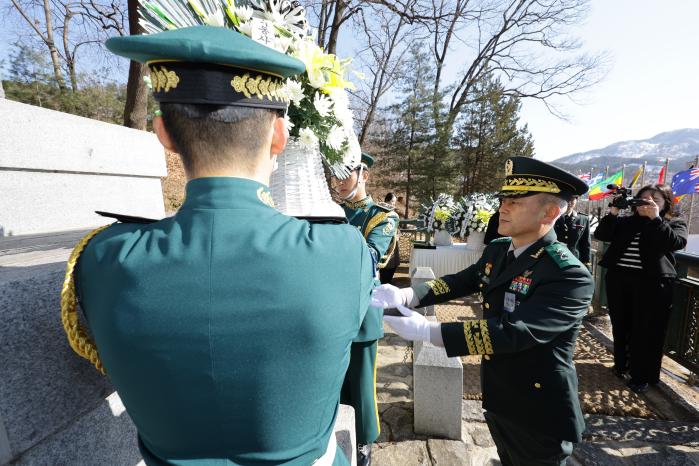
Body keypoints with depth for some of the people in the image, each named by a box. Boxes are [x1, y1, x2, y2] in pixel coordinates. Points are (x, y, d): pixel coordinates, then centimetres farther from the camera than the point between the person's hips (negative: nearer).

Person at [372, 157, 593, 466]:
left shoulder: (570, 276, -28)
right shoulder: (497, 250, -4)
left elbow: (513, 332, -36)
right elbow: (459, 283, -3)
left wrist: (427, 331, -39)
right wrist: (405, 295, -21)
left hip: (538, 416, -6)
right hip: (497, 399, 6)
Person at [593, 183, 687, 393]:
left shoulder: (675, 224, 5)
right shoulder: (625, 221, 10)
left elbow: (676, 242, -15)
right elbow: (600, 234, 0)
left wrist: (655, 218, -17)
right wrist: (613, 213, -8)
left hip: (651, 284, -2)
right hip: (618, 280, 3)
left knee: (646, 332, 4)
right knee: (620, 327, 14)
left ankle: (642, 375, 18)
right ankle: (621, 365, 32)